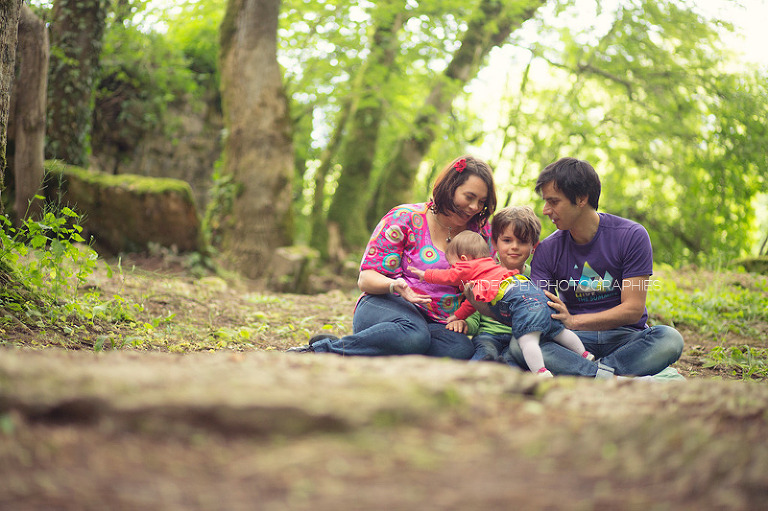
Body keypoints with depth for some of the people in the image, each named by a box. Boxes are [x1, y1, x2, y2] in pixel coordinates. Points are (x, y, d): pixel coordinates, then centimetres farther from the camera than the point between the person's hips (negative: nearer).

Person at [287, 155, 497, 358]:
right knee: (413, 335, -42)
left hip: (436, 324, 4)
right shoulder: (405, 218, -1)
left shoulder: (480, 231, 12)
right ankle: (320, 350, -29)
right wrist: (394, 285, -26)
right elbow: (366, 279, -3)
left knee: (462, 350, -35)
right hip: (382, 307, -4)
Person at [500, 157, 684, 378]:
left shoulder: (632, 236, -7)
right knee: (518, 345, -30)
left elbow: (633, 310, -12)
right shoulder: (547, 250, 1)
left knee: (670, 339, -33)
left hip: (624, 338, -1)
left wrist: (573, 320, -24)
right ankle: (613, 378, -39)